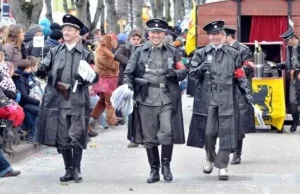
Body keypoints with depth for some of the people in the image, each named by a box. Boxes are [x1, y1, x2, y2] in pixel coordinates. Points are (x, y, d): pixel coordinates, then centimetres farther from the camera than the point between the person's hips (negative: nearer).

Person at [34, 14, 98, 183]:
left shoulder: (86, 54, 6)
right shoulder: (55, 52, 12)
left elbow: (95, 77, 3)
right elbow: (44, 68, 1)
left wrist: (84, 78, -17)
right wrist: (41, 71, -22)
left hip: (78, 102, -2)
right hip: (58, 101, 3)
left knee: (77, 138, -5)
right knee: (62, 138, 6)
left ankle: (77, 169, 8)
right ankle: (69, 170, 16)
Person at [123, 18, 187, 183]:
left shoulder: (172, 51, 12)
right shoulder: (140, 51, 10)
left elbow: (183, 72, 14)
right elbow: (128, 72, 5)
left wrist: (176, 73, -9)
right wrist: (128, 85, -14)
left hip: (167, 99, 0)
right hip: (146, 99, 1)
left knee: (167, 133, -12)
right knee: (149, 137, 5)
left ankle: (166, 164, 9)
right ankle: (154, 170, 17)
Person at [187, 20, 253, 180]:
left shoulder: (233, 53, 10)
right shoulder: (201, 53, 9)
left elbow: (240, 76, 11)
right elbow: (192, 73, 3)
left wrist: (247, 93, 2)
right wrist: (201, 68, -18)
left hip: (227, 99, 0)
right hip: (207, 98, 0)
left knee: (226, 132, -4)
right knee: (208, 132, 0)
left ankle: (222, 165, 4)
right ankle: (209, 157, 28)